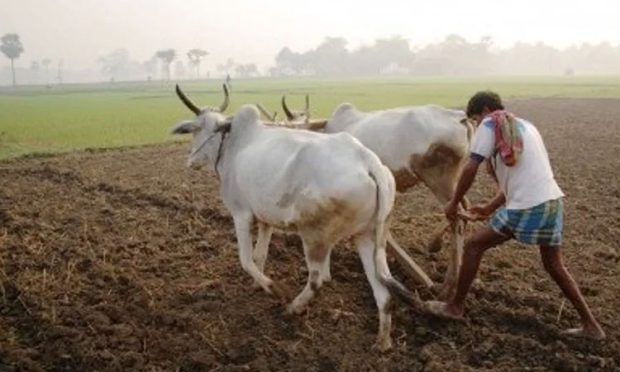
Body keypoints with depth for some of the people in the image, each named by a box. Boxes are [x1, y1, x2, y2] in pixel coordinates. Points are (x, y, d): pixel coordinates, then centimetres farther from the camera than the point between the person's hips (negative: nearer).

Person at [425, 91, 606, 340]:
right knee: (554, 266, 23)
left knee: (473, 246, 8)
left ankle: (455, 307, 18)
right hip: (552, 201, 8)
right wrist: (489, 209, 27)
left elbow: (470, 169, -7)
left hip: (527, 207, -8)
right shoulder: (525, 126, 25)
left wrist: (454, 203, 5)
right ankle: (591, 325, 27)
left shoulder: (490, 124, 1)